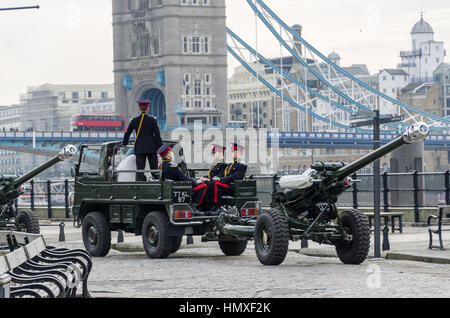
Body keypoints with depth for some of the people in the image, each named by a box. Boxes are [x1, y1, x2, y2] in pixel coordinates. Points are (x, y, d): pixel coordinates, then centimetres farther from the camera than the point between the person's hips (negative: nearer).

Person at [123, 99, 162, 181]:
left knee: (140, 170, -1)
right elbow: (157, 135, -5)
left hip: (139, 149, 1)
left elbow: (127, 134, 10)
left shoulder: (135, 120, 1)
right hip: (151, 148, 0)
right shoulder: (153, 120, -4)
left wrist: (124, 144, 26)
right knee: (154, 170, 6)